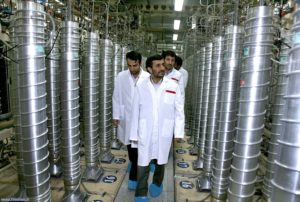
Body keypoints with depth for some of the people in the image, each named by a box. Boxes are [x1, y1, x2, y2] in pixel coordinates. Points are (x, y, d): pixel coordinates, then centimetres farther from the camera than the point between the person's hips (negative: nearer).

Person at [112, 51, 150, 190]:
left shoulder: (148, 77, -10)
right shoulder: (121, 77, -4)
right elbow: (116, 97, 2)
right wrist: (116, 116, 1)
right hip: (126, 117, 3)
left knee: (138, 147, -1)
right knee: (130, 145, 20)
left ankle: (133, 177, 15)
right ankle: (133, 163, 48)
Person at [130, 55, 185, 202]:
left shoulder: (173, 86, -8)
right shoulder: (141, 87, -5)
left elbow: (179, 111, -3)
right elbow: (135, 113, -1)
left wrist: (178, 132, -6)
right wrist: (134, 135, 1)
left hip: (164, 133, 1)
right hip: (145, 133, 0)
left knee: (160, 161, 19)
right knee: (143, 163, 6)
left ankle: (157, 183, 46)